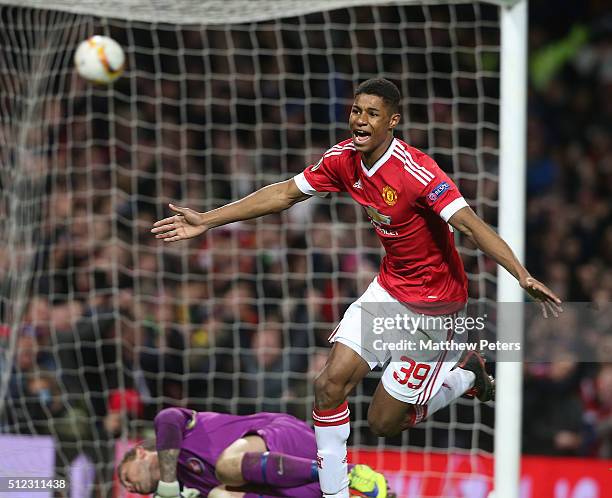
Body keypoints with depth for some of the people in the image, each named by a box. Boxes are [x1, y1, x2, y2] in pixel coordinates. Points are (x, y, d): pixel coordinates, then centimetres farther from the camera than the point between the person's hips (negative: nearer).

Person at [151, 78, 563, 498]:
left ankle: (467, 374, 24)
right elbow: (284, 194, 5)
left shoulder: (417, 171, -28)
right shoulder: (344, 159, -6)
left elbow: (470, 224, -35)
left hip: (434, 304, -6)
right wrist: (206, 221, 6)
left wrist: (522, 275, -48)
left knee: (384, 423, 0)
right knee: (331, 384, -9)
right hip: (390, 287, 6)